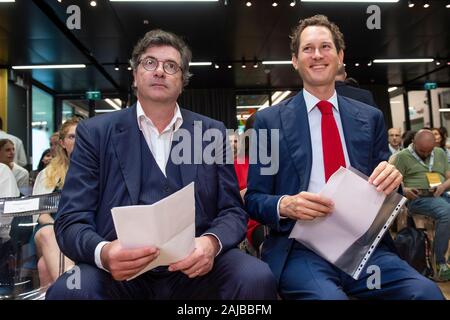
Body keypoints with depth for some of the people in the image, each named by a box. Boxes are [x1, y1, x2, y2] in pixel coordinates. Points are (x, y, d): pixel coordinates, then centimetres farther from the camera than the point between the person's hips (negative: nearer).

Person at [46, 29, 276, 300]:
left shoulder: (212, 132, 7)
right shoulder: (95, 132, 4)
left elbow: (233, 211, 5)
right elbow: (72, 220, -1)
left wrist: (212, 243, -19)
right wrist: (102, 252, -24)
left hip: (194, 265, 1)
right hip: (121, 270, 0)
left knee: (257, 278, -27)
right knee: (68, 290, -30)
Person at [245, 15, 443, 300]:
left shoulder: (371, 117, 12)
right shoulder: (270, 120, 4)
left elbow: (384, 189, 15)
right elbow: (254, 199, 4)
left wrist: (391, 178, -9)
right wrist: (286, 205, -18)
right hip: (302, 250, -3)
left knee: (426, 292, -24)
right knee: (327, 295, -33)